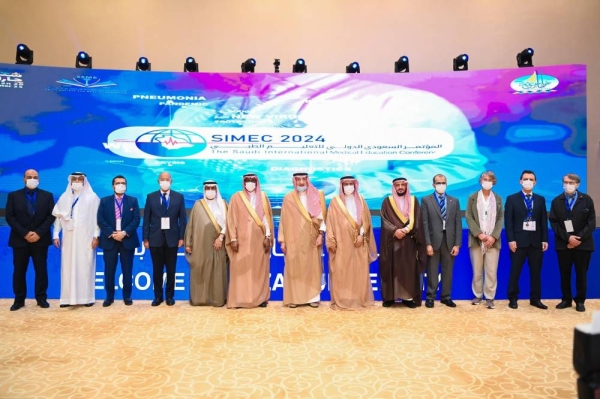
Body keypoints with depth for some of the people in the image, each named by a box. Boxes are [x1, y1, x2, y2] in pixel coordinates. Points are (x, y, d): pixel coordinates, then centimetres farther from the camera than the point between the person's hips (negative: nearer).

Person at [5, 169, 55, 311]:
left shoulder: (47, 196, 6)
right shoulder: (13, 196, 5)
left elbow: (51, 216, -1)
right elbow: (10, 217, -2)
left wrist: (39, 233, -13)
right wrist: (24, 233, -13)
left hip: (40, 239, 0)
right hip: (20, 239, 0)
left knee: (41, 270, 4)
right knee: (19, 271, 5)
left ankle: (41, 298, 12)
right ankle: (19, 300, 15)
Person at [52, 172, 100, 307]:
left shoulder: (92, 197, 2)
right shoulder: (64, 197, 12)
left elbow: (97, 218, -2)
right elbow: (58, 217, 11)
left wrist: (96, 236, -9)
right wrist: (56, 235, 4)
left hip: (86, 238, -3)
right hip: (69, 238, 3)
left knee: (85, 267, -2)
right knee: (68, 267, 2)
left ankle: (86, 297, 3)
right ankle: (69, 298, 7)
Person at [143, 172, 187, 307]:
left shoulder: (179, 197, 3)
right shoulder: (151, 197, 4)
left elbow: (182, 219, 3)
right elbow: (146, 219, 3)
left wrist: (181, 237, -3)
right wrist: (146, 238, -2)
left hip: (172, 238, 0)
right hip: (155, 238, 0)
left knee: (171, 269, 7)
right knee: (157, 269, 7)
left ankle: (170, 296, 18)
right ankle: (158, 296, 18)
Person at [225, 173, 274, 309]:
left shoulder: (263, 197, 7)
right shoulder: (236, 197, 2)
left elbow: (268, 218, 6)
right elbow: (231, 219, -1)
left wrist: (268, 237, -2)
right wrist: (233, 238, -8)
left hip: (259, 239, 2)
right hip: (242, 240, -2)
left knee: (260, 269, 5)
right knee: (240, 269, -2)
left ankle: (261, 298, 13)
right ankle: (239, 299, 4)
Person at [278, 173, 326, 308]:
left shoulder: (317, 196, 5)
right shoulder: (288, 198, 4)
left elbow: (322, 216, 1)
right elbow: (284, 220, 4)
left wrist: (321, 234, -9)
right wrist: (282, 240, 0)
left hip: (312, 238, 0)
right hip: (294, 239, 0)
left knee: (313, 267, 3)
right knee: (294, 268, 1)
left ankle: (313, 297, 10)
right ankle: (294, 297, 8)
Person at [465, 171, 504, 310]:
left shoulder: (498, 199, 11)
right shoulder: (472, 198, 7)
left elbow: (501, 219, 4)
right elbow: (468, 217, -1)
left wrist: (494, 236, -10)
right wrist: (479, 234, -13)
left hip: (493, 240, 0)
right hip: (476, 240, 0)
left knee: (492, 271, -2)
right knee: (477, 270, 5)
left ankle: (490, 297, 6)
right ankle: (478, 295, 15)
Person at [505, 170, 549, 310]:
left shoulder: (540, 200, 12)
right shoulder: (512, 199, 2)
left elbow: (544, 221, 8)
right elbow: (508, 221, -4)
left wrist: (545, 239, 0)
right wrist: (511, 240, -12)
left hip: (536, 241, 3)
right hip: (519, 241, -3)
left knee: (536, 271, 8)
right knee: (515, 271, 2)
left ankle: (535, 299, 18)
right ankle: (513, 298, 10)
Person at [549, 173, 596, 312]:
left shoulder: (587, 200, 2)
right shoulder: (556, 201, 5)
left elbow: (591, 222, -3)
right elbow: (553, 222, -1)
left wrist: (580, 238, -14)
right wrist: (567, 237, -13)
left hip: (583, 243, -1)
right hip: (563, 244, 1)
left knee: (581, 274, 6)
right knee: (564, 274, 6)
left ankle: (580, 301, 18)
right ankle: (566, 299, 18)